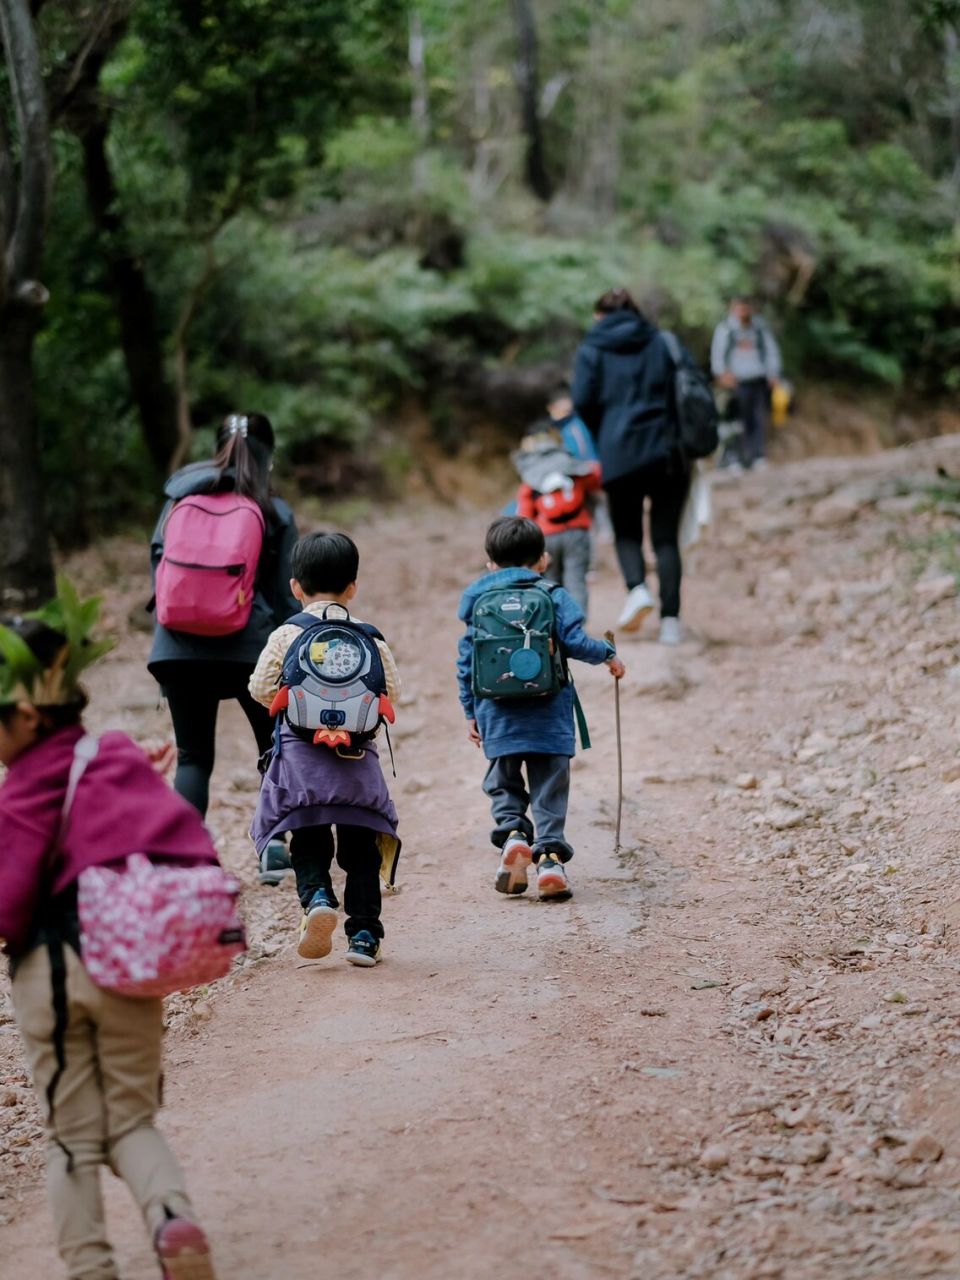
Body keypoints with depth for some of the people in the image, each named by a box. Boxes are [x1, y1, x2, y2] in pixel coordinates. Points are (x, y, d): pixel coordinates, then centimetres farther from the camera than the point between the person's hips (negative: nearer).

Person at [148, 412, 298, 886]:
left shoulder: (181, 496, 2)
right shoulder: (275, 514, -2)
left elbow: (158, 562, 5)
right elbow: (283, 596, 1)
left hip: (180, 646, 2)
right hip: (252, 647, -1)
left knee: (193, 756, 11)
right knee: (277, 748, 17)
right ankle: (273, 847, 6)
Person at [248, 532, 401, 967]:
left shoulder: (285, 636, -1)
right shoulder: (371, 639, 2)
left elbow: (261, 689, 1)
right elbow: (391, 694, 5)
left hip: (301, 754, -1)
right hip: (358, 757, 1)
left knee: (308, 843, 9)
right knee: (361, 848, 8)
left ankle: (317, 898, -18)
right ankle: (364, 934, 5)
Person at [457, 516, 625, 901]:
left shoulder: (478, 600, 7)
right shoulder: (554, 597, 0)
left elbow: (467, 663, 9)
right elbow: (575, 641, -11)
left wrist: (471, 712, 18)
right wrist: (608, 654, 9)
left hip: (497, 714, 1)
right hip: (548, 714, -1)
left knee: (503, 782, 14)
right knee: (549, 788, 5)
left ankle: (512, 831, -10)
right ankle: (550, 856, -5)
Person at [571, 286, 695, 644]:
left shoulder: (592, 349, 5)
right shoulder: (664, 342, 12)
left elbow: (583, 402, -3)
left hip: (620, 454, -2)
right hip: (668, 453, 2)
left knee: (627, 533, 12)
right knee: (666, 537, 6)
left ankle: (637, 586, -17)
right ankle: (670, 618, -4)